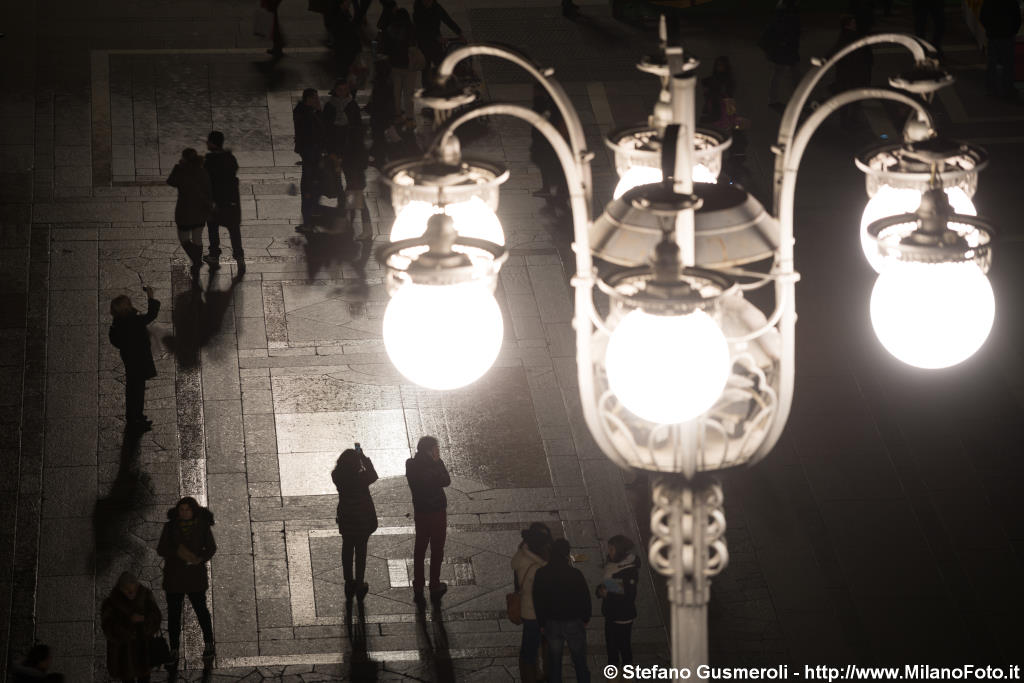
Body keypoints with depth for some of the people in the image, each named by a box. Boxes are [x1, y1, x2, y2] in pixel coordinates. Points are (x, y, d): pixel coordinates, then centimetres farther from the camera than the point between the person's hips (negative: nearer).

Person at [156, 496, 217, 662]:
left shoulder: (203, 526, -1)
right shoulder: (170, 526, -1)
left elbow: (211, 548, 4)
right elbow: (161, 549, -3)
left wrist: (201, 559, -16)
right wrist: (178, 552, -20)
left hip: (195, 573, -1)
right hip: (174, 574, 1)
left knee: (200, 608, 1)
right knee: (173, 612, 0)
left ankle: (209, 645, 20)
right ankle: (174, 651, 5)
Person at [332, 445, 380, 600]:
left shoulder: (337, 477, -18)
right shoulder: (361, 478, -26)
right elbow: (373, 476, -4)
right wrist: (364, 458, -2)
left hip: (345, 520, 3)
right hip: (362, 520, -3)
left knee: (347, 550, 19)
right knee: (361, 551, 13)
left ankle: (349, 583, 28)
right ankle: (359, 585, 21)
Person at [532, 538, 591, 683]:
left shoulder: (541, 574, -10)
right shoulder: (575, 574, -18)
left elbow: (537, 601, -2)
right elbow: (585, 598, -8)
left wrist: (541, 623, 10)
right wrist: (586, 619, 9)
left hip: (551, 623, 2)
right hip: (574, 622, -2)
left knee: (554, 662, 13)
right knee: (580, 661, 11)